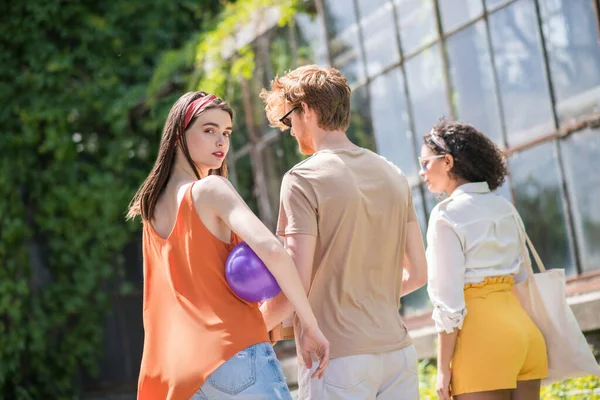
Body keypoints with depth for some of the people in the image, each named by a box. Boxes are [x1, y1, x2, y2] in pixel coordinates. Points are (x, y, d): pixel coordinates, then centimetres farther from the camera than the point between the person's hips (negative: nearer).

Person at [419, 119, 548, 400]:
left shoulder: (446, 216, -8)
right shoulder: (504, 208, 13)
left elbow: (449, 303, -11)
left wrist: (443, 368, -7)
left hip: (482, 334, -7)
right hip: (524, 327, 7)